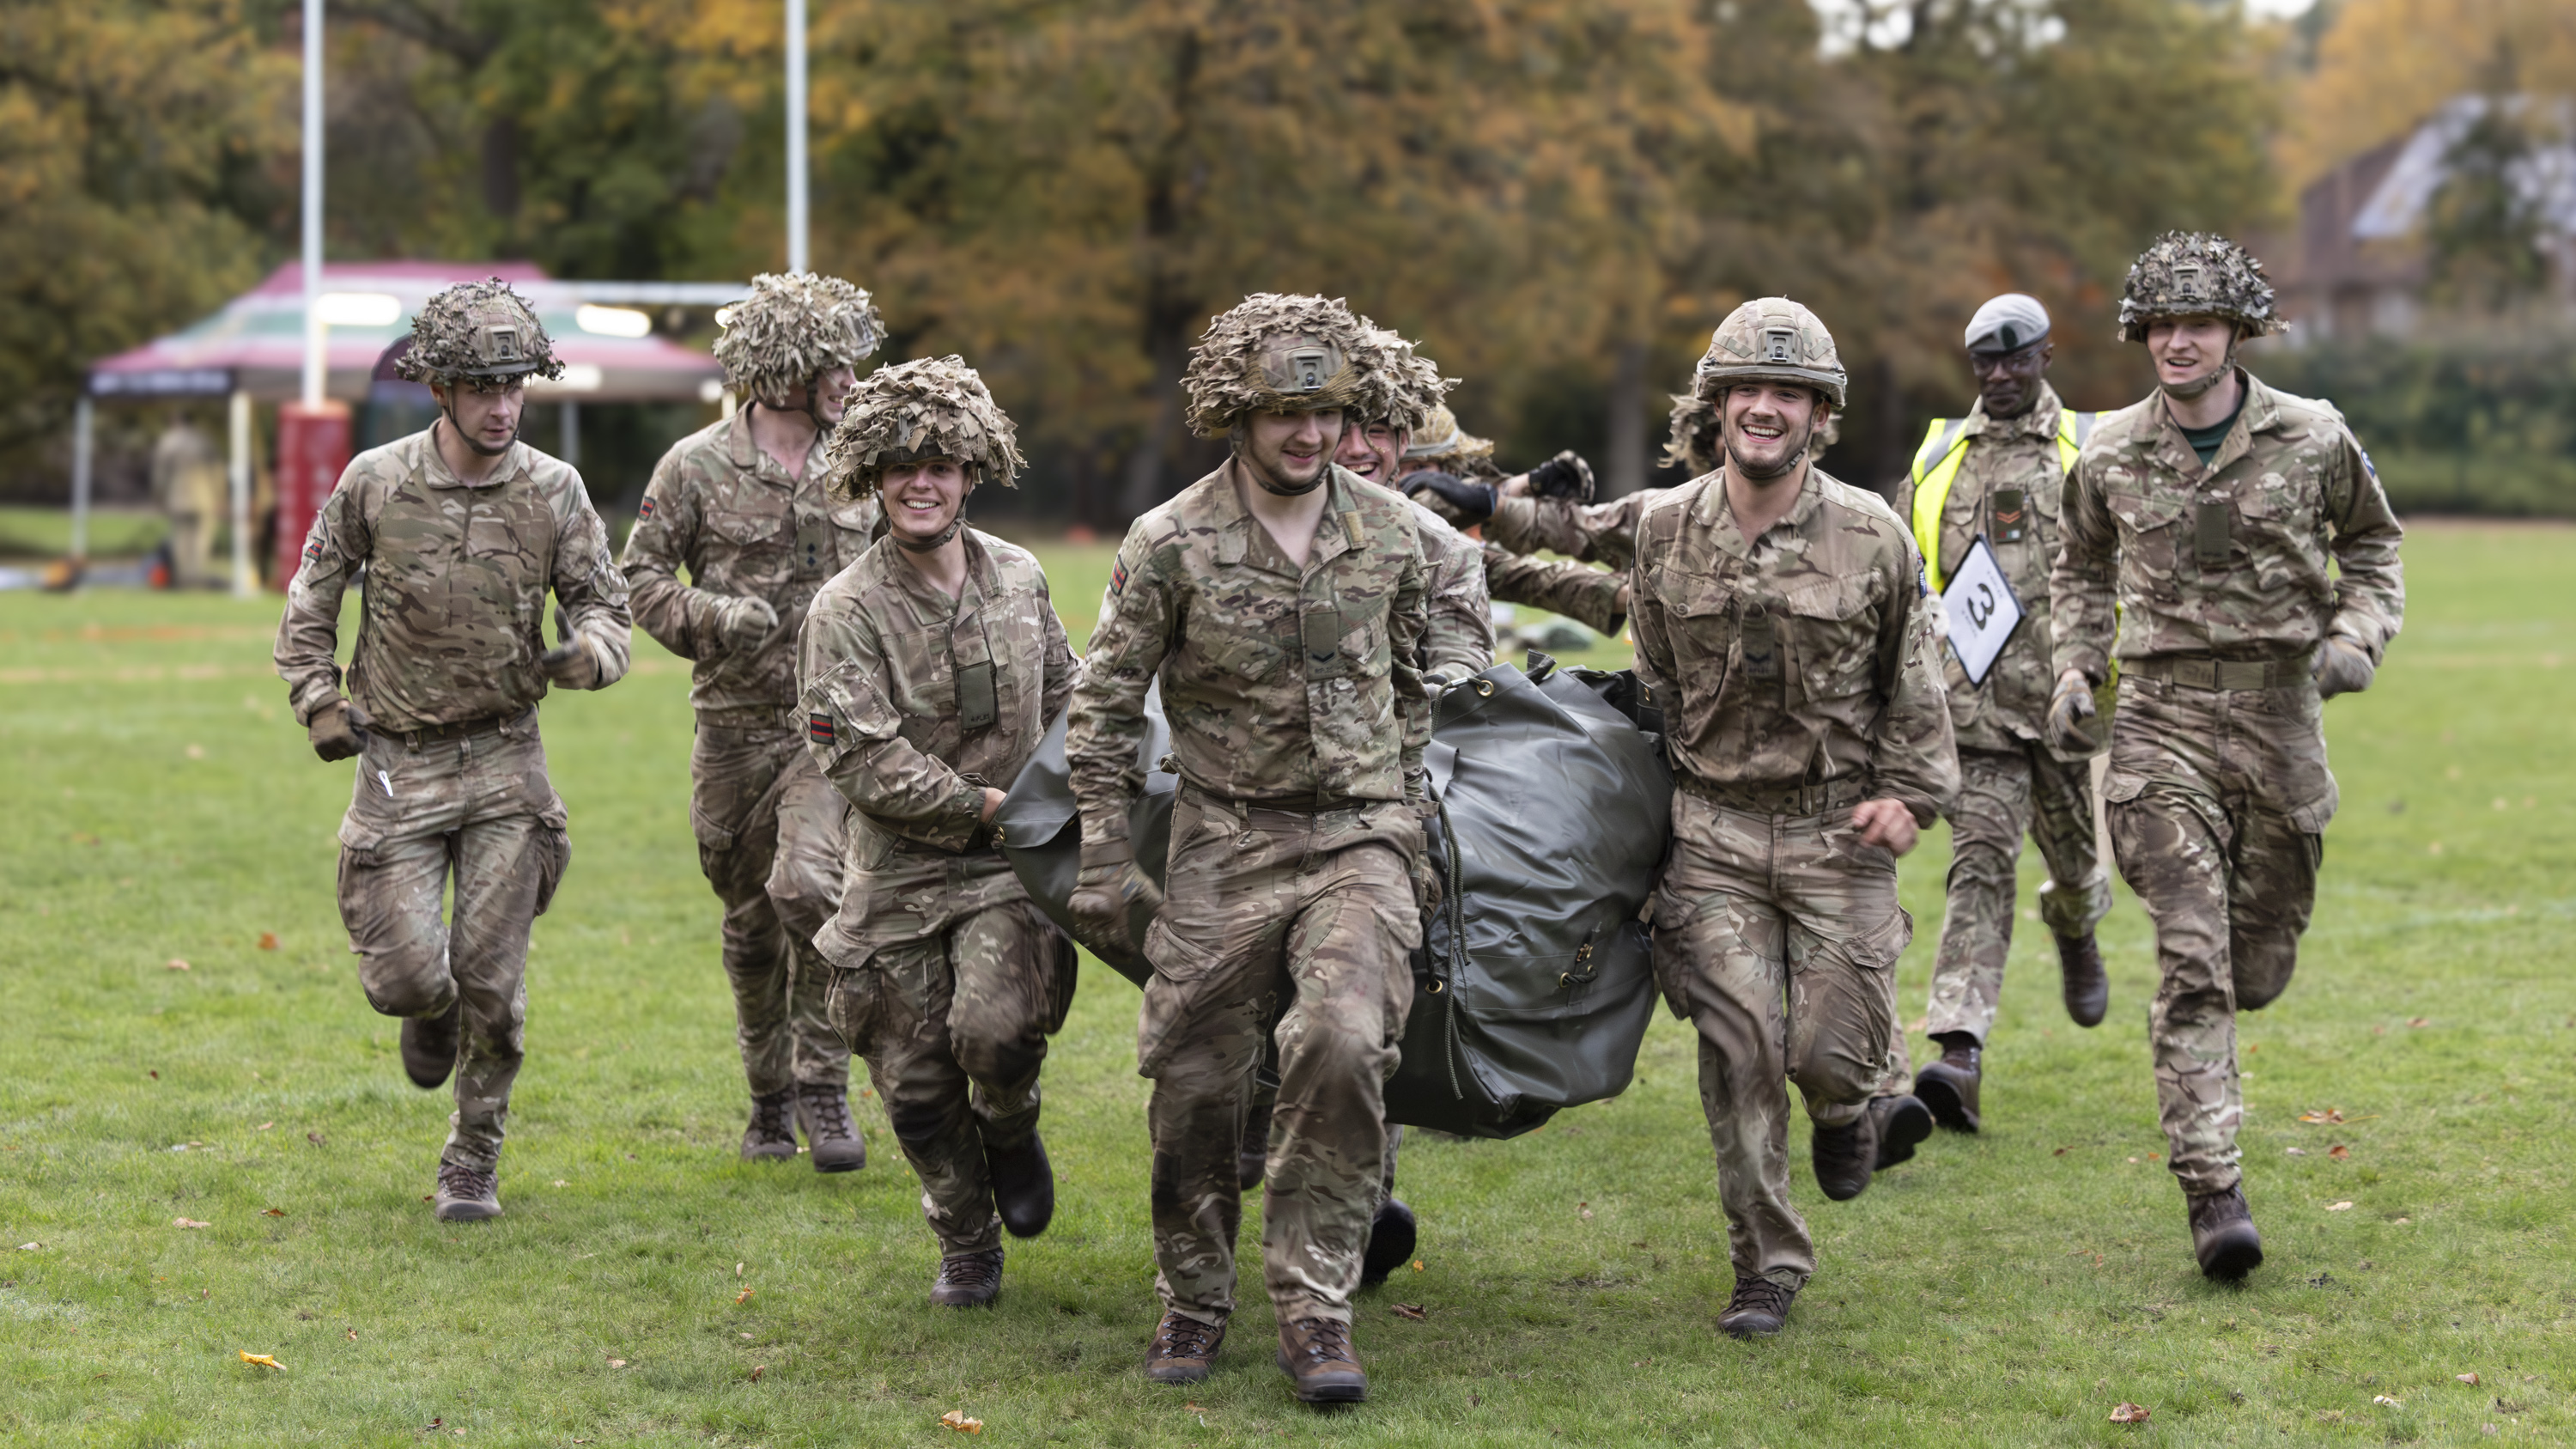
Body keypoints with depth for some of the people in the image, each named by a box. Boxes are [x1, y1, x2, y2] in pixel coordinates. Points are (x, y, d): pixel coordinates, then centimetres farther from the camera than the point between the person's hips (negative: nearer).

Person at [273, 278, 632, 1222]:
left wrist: (588, 652, -21)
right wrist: (318, 700, -2)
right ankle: (431, 1009, 31)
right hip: (399, 757, -1)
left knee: (492, 980, -2)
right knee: (404, 975, -8)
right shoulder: (373, 484, -5)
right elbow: (310, 601, 8)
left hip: (505, 756, 1)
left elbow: (605, 604, 1)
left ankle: (473, 1161, 16)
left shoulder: (554, 491, -4)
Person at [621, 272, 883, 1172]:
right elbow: (641, 576, 1)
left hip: (827, 724, 0)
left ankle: (823, 1084, -9)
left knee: (808, 884, -22)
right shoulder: (698, 466, -2)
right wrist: (711, 616, -15)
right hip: (734, 726, 0)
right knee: (750, 921, 10)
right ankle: (770, 1095, 29)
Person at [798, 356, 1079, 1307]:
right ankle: (966, 1248, 26)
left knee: (997, 1029, -24)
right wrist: (989, 804, -15)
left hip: (1010, 869, 1)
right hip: (899, 878, -1)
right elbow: (862, 761, -16)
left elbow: (1064, 704, 20)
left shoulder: (1019, 578, 5)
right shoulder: (847, 611, -9)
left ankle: (1009, 1128, 11)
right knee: (915, 1081, 4)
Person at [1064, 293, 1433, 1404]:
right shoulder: (1171, 545, -5)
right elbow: (1104, 705, 0)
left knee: (1345, 1045, -21)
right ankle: (1195, 1301, 23)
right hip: (1227, 842, -1)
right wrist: (1104, 858, -3)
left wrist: (1410, 829, 17)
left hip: (1359, 836, 1)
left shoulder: (1389, 533, 4)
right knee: (1194, 1083, 1)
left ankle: (1315, 1309, -12)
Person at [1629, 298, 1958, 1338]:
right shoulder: (1666, 531, 1)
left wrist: (1909, 793, -2)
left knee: (1830, 1048, -6)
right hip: (1715, 831, 1)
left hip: (1838, 829, -1)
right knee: (1737, 1050, -4)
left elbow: (1912, 684, 8)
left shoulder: (1872, 538, -3)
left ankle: (1846, 1107, 33)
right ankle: (1767, 1266, 9)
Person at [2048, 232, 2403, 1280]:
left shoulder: (2312, 440, 0)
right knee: (2192, 961, -12)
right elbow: (2082, 568, 20)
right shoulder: (2111, 455, 3)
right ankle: (2213, 1193, -13)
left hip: (2280, 713, 1)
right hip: (2164, 719, -1)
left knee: (2258, 970, 9)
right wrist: (2074, 668, 6)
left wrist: (2357, 637, -2)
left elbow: (2372, 544, 15)